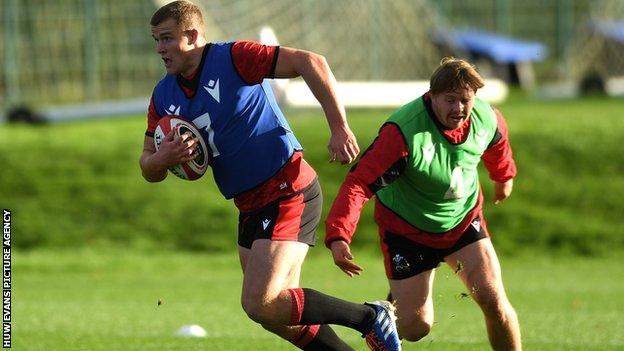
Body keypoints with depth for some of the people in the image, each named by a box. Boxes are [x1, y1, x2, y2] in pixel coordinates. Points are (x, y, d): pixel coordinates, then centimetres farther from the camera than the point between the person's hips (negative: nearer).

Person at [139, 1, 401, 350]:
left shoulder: (234, 58, -14)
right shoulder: (164, 96, 8)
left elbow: (311, 63, -18)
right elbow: (149, 169, 10)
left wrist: (340, 128, -21)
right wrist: (163, 158, -14)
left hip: (289, 194, -9)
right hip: (251, 205, 9)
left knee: (259, 304, -17)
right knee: (276, 313, 10)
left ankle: (370, 318, -6)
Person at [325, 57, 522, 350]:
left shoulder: (487, 119, -14)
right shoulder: (403, 131, -32)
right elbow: (359, 183, -36)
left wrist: (504, 176, 33)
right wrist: (338, 236, -50)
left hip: (464, 220, 4)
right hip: (407, 231, -4)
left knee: (494, 304, -12)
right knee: (415, 327, -3)